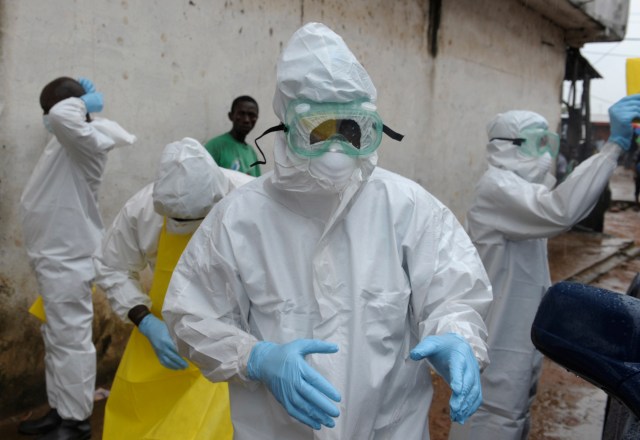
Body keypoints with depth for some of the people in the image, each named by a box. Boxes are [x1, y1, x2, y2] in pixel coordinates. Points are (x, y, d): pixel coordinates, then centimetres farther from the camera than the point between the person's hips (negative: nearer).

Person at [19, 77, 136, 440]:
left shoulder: (88, 140, -17)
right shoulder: (70, 140, 12)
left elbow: (62, 116, -37)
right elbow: (59, 118, 35)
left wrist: (84, 103, -16)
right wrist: (83, 100, 16)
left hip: (68, 259, -10)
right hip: (55, 256, 10)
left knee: (71, 340, -3)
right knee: (57, 339, 16)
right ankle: (60, 411, 28)